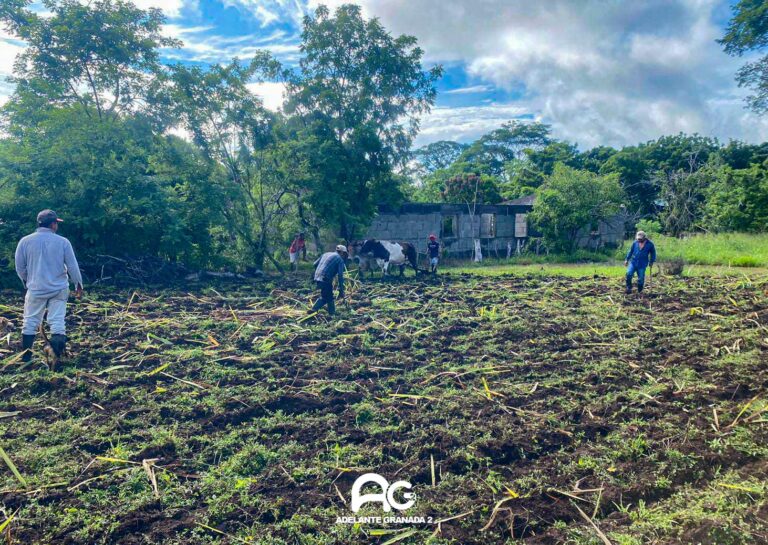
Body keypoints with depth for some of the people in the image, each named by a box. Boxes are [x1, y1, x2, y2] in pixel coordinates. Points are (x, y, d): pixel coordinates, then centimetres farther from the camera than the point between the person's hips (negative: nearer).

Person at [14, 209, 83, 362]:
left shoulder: (25, 241, -3)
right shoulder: (63, 241, -7)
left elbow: (19, 267, 4)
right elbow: (73, 266, -3)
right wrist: (79, 285, 10)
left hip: (36, 289, 1)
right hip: (59, 288, -1)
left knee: (30, 322, 11)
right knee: (57, 321, 3)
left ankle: (25, 358, 17)